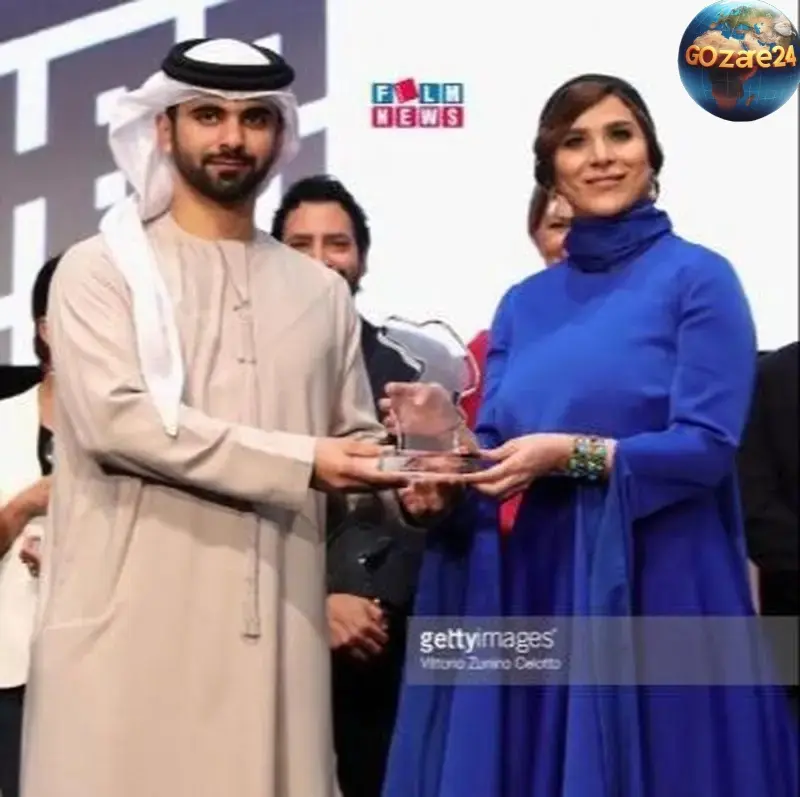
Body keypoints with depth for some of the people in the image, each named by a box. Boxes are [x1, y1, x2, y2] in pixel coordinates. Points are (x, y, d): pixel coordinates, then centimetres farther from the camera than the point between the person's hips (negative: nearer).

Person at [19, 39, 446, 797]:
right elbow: (115, 419, -12)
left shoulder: (321, 291, 18)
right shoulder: (100, 269, 3)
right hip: (133, 618, -3)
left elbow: (355, 437, 20)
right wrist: (301, 462, -14)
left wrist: (401, 479, -4)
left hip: (275, 619, 4)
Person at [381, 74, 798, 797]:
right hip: (533, 579, 5)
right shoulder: (524, 303, 13)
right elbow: (494, 445, 10)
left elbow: (707, 446, -11)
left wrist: (573, 455, -19)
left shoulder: (697, 277, -2)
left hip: (656, 582, -4)